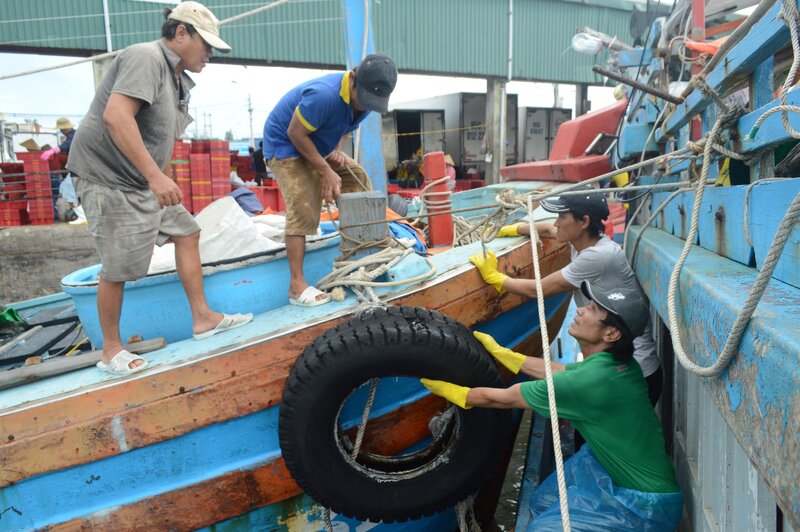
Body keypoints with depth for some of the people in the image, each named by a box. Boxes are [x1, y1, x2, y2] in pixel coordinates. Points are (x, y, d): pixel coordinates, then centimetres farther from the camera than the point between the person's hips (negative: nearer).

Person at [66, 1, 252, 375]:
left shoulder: (177, 78, 14)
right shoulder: (146, 57, -16)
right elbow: (115, 116, -29)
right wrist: (155, 176, -32)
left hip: (142, 181, 10)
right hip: (109, 178, -10)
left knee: (186, 231, 11)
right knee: (118, 268, -4)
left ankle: (202, 318, 18)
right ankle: (111, 351, 12)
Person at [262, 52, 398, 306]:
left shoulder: (364, 98, -8)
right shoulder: (324, 95, -35)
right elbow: (296, 133, -27)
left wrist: (337, 151, -10)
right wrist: (326, 171, -25)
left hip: (317, 147, 9)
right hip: (285, 145, -8)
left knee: (358, 178, 5)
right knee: (303, 210, -21)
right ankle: (297, 286, -19)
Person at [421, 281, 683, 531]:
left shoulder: (588, 381, -28)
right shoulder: (619, 364, -4)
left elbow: (502, 398, -16)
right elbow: (555, 370, 13)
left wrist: (445, 389, -2)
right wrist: (498, 351, 17)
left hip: (646, 504, -8)